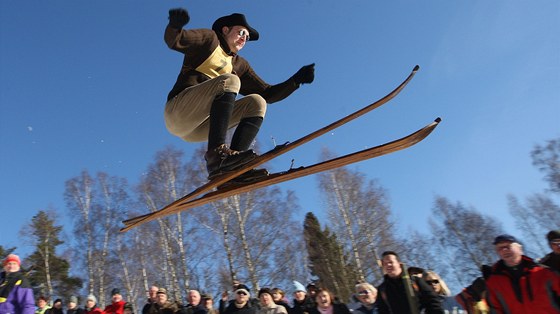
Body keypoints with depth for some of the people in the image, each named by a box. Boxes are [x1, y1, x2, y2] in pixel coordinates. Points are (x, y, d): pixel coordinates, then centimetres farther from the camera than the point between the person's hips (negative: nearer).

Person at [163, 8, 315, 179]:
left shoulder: (239, 65, 23)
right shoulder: (209, 39, 10)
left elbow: (267, 94, 17)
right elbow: (173, 40, -7)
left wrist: (297, 79, 6)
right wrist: (175, 25, -30)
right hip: (178, 111, -6)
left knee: (256, 102, -6)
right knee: (229, 80, -24)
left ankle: (229, 166, -25)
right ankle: (216, 152, -40)